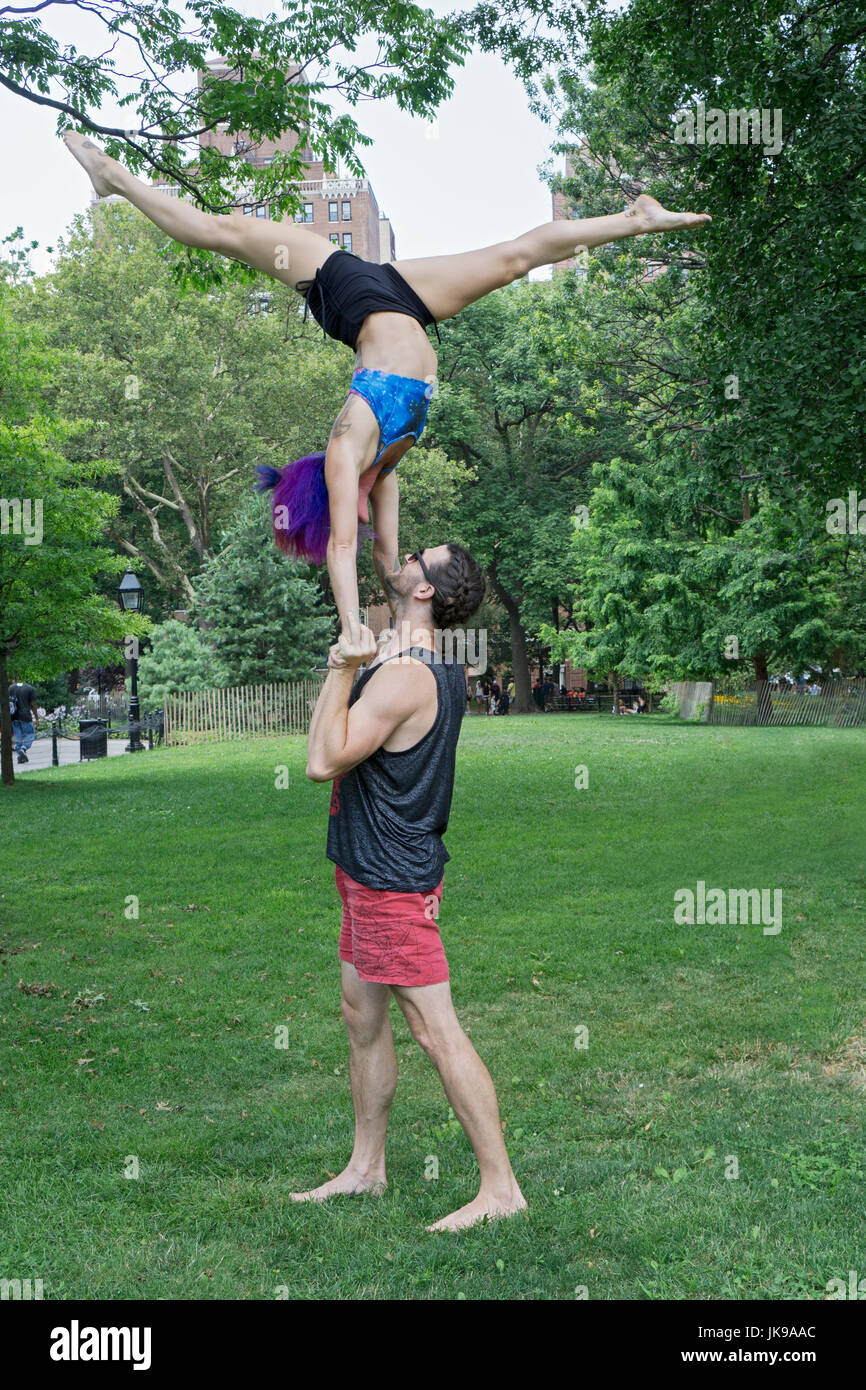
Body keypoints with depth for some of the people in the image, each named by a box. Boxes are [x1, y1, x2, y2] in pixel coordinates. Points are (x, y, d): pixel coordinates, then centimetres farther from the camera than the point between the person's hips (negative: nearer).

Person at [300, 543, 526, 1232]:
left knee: (437, 1031, -4)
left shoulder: (402, 677, -22)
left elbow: (324, 761, -24)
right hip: (373, 871, 10)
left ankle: (501, 1188, 4)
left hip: (392, 879, -10)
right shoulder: (440, 670, 9)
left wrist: (344, 667, -21)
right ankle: (367, 1167, 31)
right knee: (363, 1019, 18)